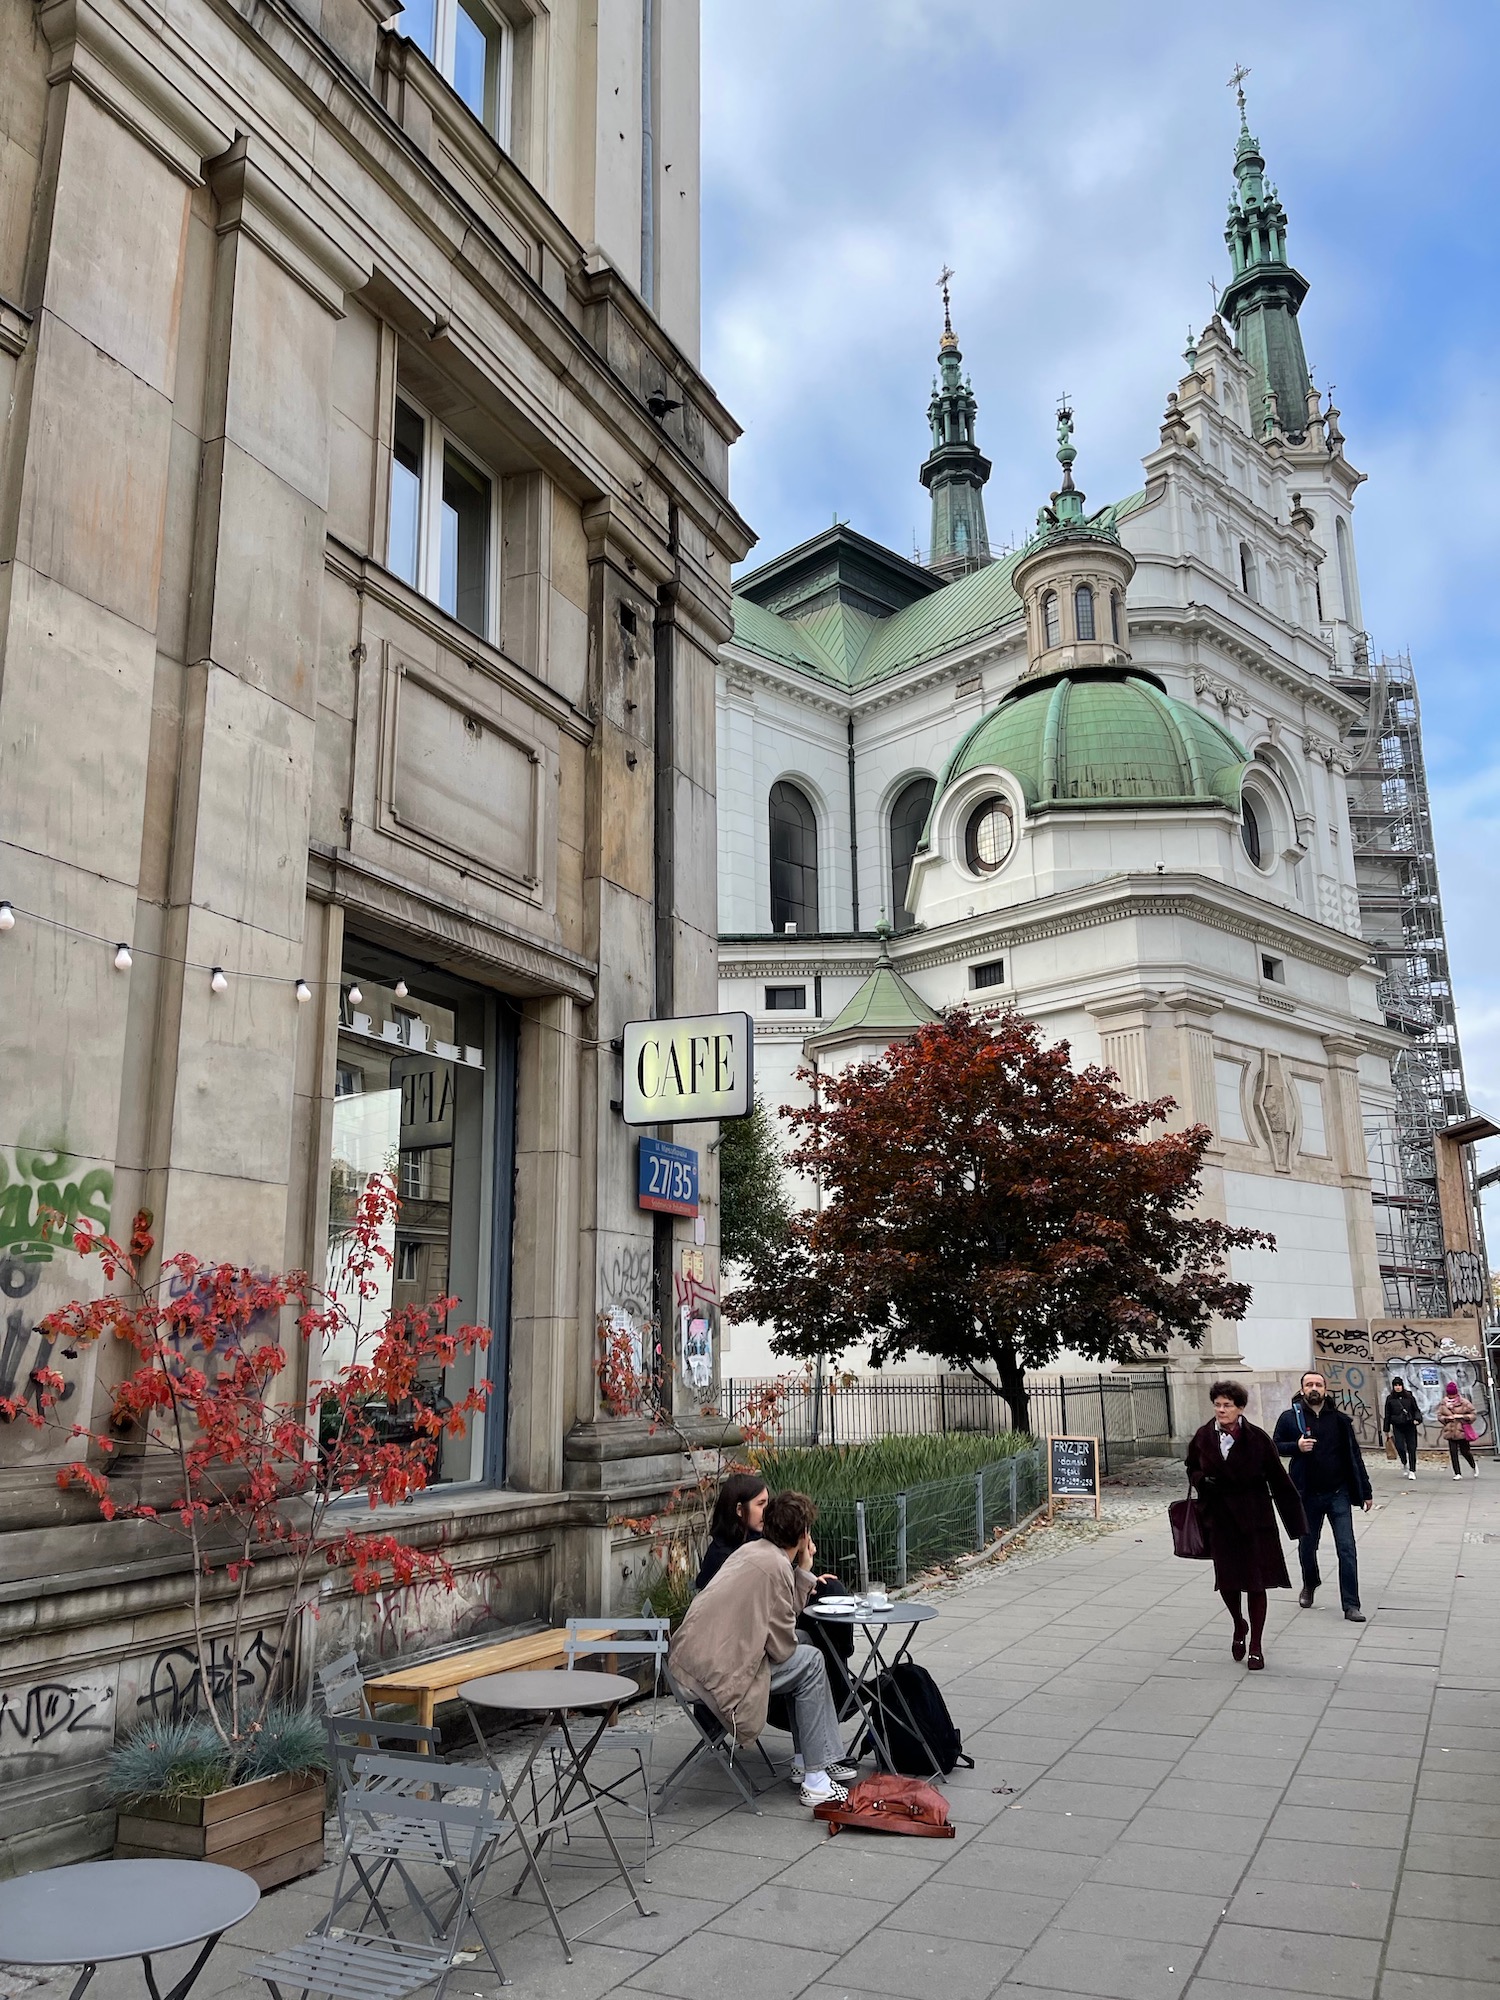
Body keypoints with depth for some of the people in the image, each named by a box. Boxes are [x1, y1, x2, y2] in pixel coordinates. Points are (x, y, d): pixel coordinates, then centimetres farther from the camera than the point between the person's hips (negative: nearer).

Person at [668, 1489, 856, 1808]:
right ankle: (815, 1781, 3)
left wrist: (804, 1571, 14)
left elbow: (784, 1615, 15)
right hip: (713, 1673, -9)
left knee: (804, 1642, 17)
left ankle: (819, 1758, 22)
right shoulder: (775, 1566, -16)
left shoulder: (752, 1550, 11)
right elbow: (782, 1647, -11)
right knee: (809, 1662, 0)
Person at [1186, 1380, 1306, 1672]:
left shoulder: (1256, 1438, -10)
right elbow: (1192, 1468, 15)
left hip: (1254, 1516, -2)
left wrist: (1295, 1519, -3)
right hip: (1220, 1518, 2)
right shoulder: (1203, 1437, -2)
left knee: (1256, 1582, 3)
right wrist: (1203, 1481, -8)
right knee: (1226, 1580, 2)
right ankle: (1239, 1625, 33)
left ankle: (1256, 1645, 17)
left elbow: (1277, 1478, -4)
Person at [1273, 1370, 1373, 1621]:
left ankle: (1351, 1605, 2)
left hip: (1338, 1494, 0)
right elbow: (1276, 1446, 3)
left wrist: (1365, 1491, 6)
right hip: (1307, 1496, 0)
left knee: (1347, 1550, -4)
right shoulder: (1289, 1417, -4)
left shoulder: (1339, 1419, 1)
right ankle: (1309, 1584, 43)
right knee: (1307, 1545, 16)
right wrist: (1296, 1446, -18)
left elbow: (1353, 1455, 6)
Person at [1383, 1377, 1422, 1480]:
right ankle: (1404, 1464, 18)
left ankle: (1412, 1471, 9)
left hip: (1410, 1426, 0)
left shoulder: (1409, 1397, 3)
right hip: (1397, 1427, 0)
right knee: (1400, 1447, -12)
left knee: (1411, 1449, -1)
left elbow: (1416, 1410, 9)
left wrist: (1417, 1419, -12)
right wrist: (1387, 1430, 7)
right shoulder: (1390, 1399, 4)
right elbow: (1387, 1415, 7)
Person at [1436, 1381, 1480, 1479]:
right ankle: (1457, 1473, 6)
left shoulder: (1464, 1402, -6)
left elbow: (1473, 1414, -3)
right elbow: (1439, 1416, 9)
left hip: (1462, 1431, -3)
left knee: (1465, 1451, 4)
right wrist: (1446, 1418, -11)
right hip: (1450, 1432, 3)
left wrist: (1462, 1416, -16)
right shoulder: (1443, 1403, 4)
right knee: (1453, 1452, -2)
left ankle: (1473, 1466, 35)